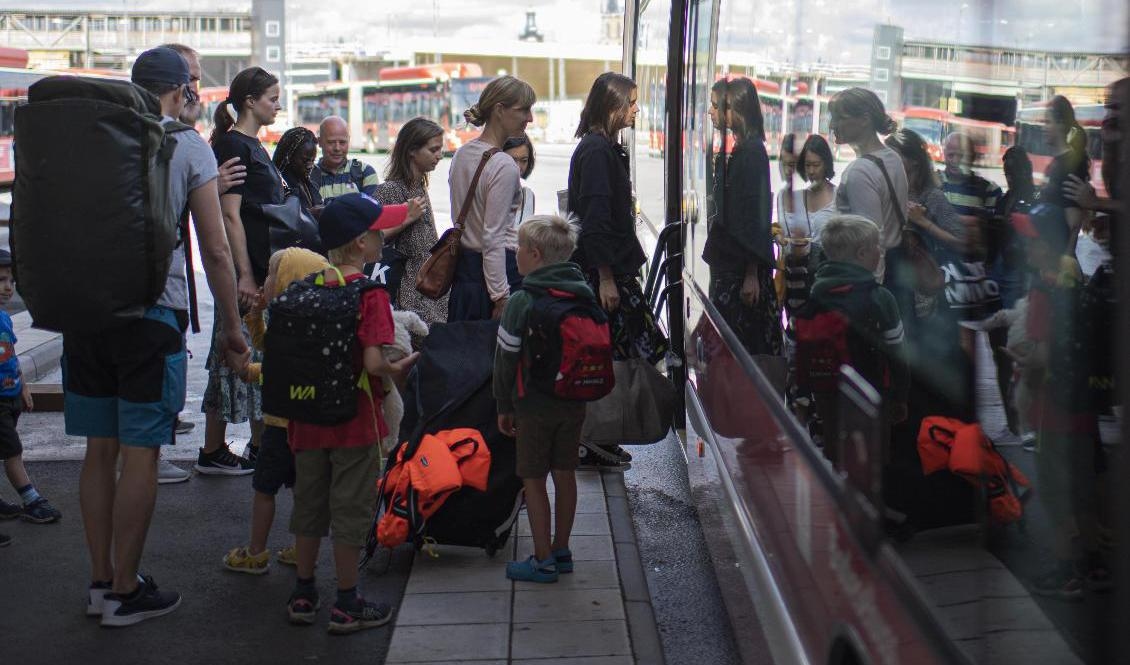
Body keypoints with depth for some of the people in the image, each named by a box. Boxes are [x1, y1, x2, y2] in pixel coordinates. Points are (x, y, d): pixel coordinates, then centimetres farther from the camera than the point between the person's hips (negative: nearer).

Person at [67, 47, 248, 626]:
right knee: (140, 457, 2)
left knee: (99, 451, 12)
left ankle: (100, 582, 21)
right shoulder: (189, 147, -1)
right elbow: (215, 252, -3)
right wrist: (232, 331, 5)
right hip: (152, 314, -5)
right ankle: (125, 593, 9)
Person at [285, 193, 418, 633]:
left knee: (309, 505, 17)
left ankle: (303, 595, 27)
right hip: (354, 420, -5)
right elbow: (373, 363, -24)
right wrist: (402, 368, -6)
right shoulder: (370, 293, -17)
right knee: (350, 510, 6)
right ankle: (347, 604, 14)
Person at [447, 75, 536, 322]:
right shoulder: (504, 166, -16)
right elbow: (493, 237, -18)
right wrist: (501, 296, -16)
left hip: (464, 267, 9)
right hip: (502, 271, -9)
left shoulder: (461, 154, 10)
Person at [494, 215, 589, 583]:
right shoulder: (586, 295, 2)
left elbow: (506, 359, -10)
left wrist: (504, 406, 0)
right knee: (565, 474, 15)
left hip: (535, 404, -6)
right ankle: (561, 551, 25)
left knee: (533, 480, 3)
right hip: (574, 401, 6)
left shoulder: (522, 302, -15)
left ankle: (543, 561, 7)